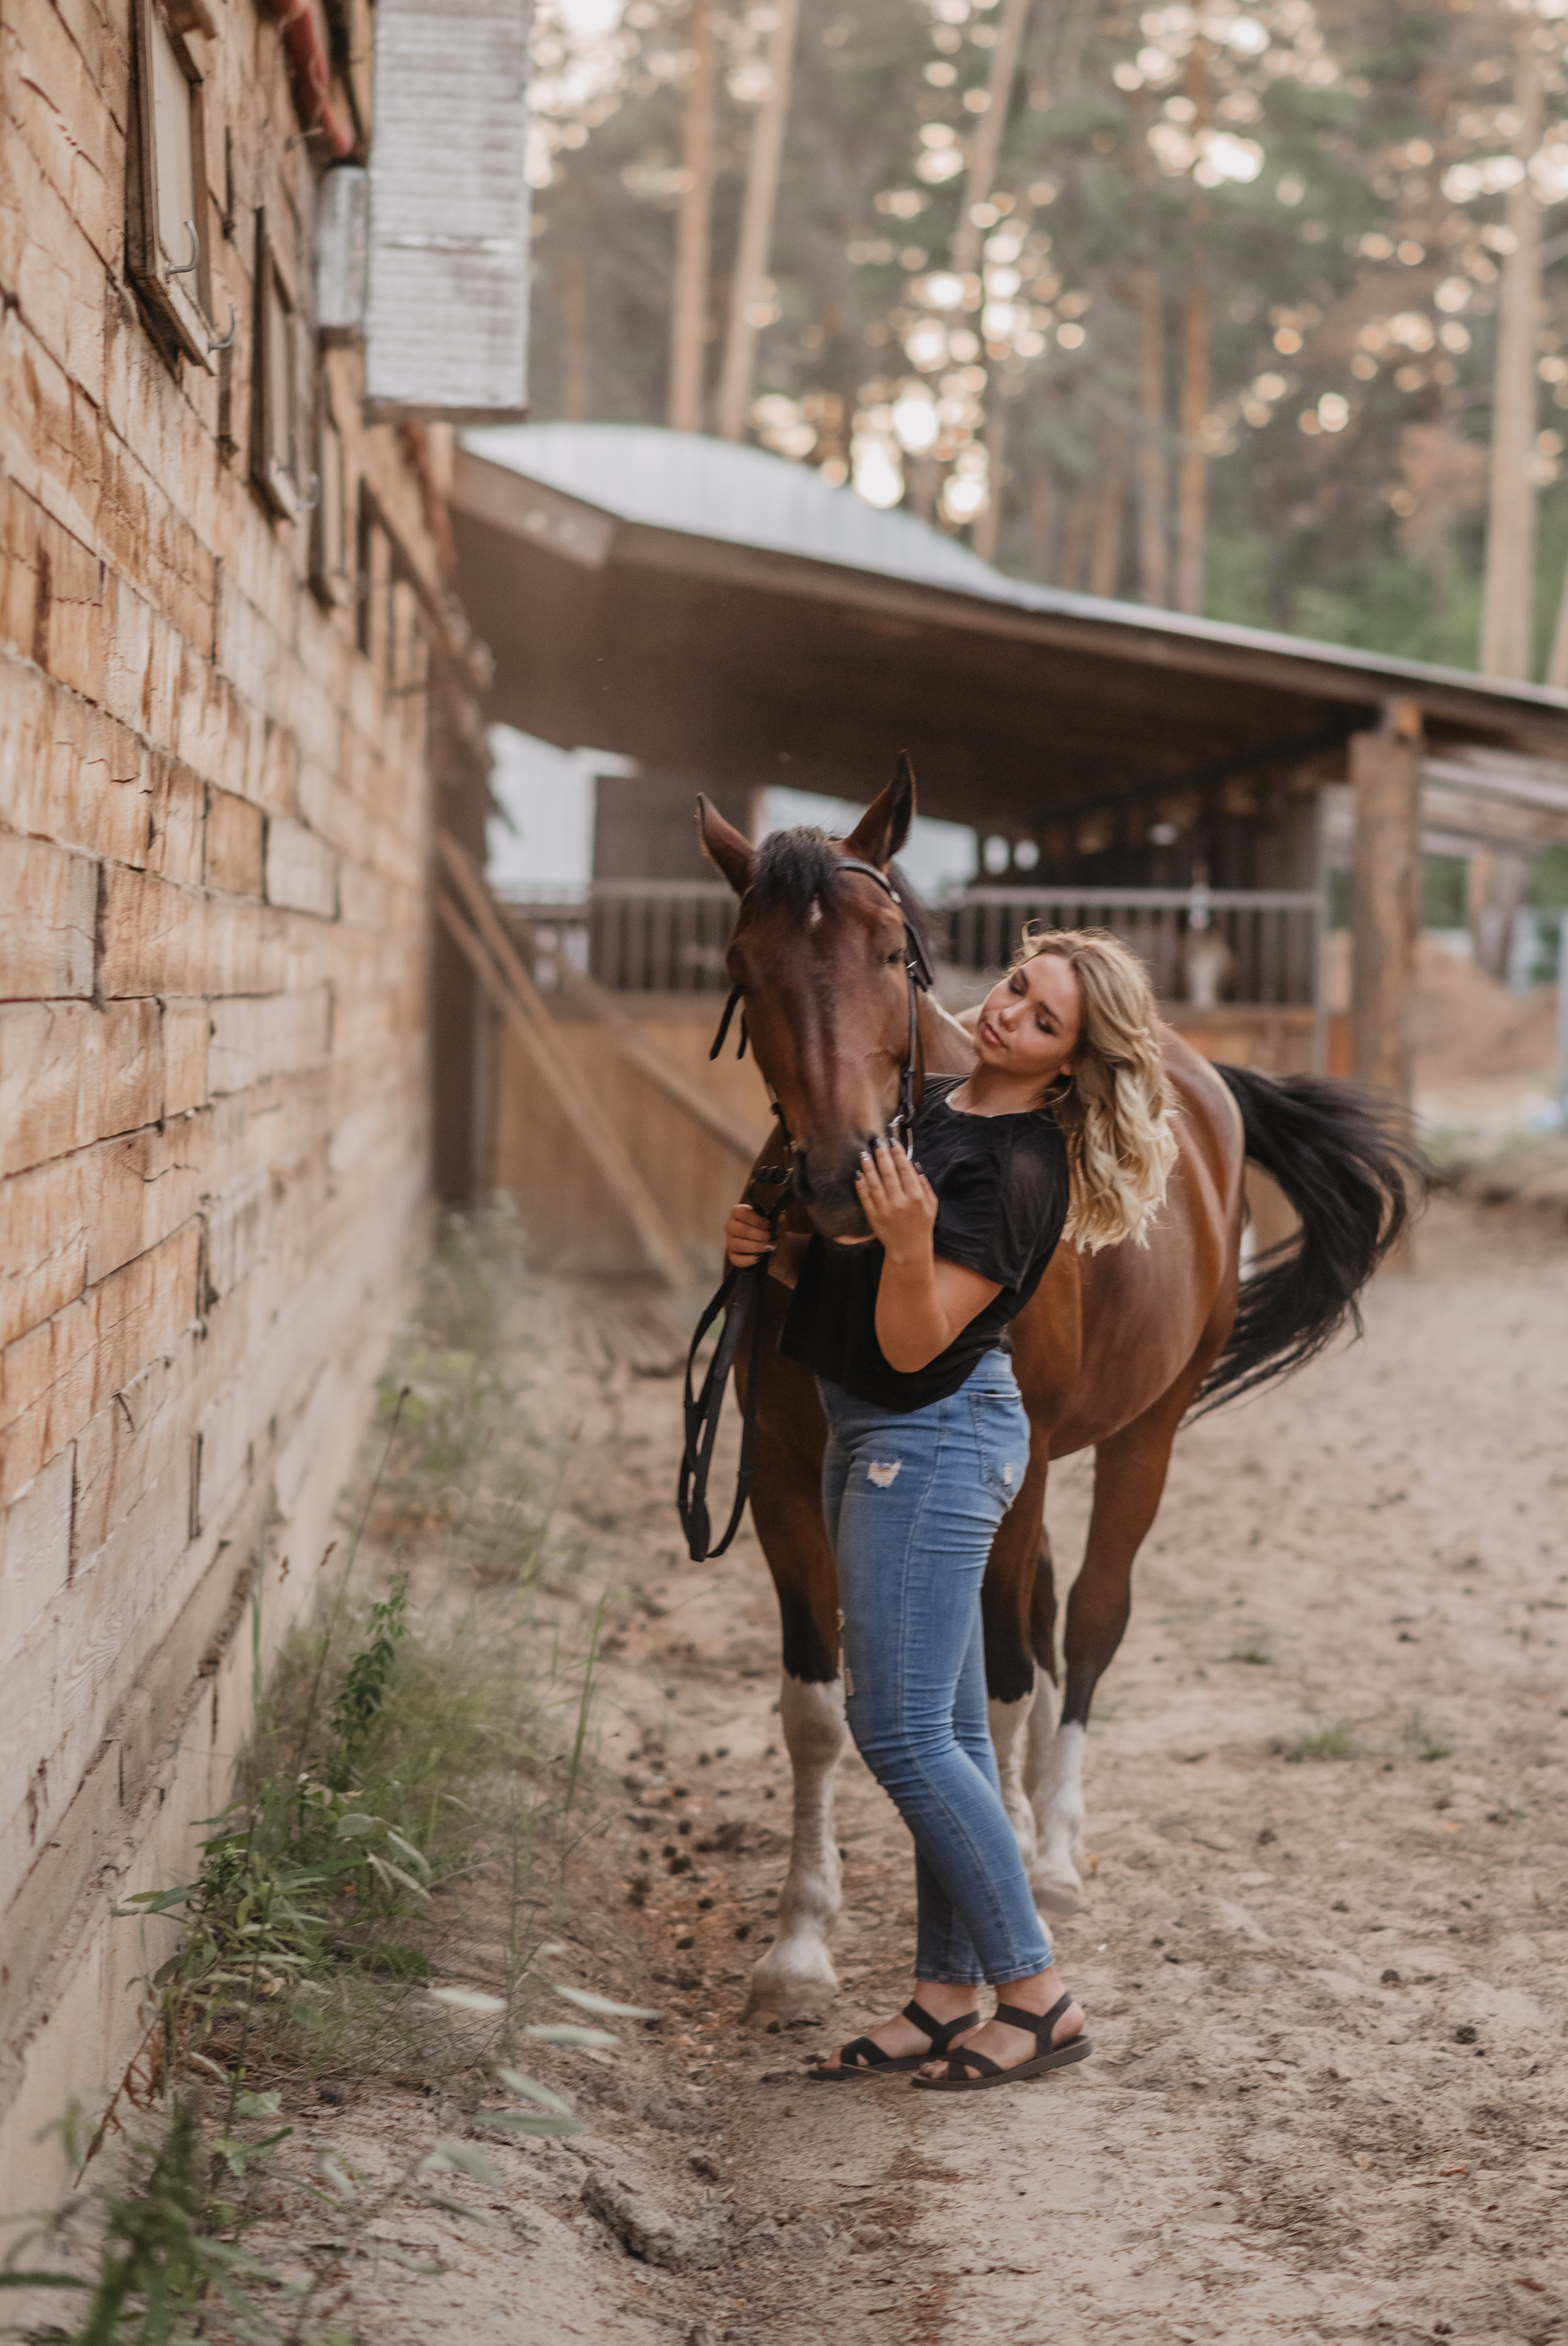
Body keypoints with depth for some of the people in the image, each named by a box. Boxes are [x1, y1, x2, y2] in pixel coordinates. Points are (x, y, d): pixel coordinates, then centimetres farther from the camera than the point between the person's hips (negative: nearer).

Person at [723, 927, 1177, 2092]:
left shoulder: (1018, 1173, -18)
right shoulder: (926, 1099, 8)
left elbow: (913, 1343, -21)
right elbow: (835, 1239, 20)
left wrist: (910, 1241, -37)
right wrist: (763, 1232, 0)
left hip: (935, 1437, -9)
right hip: (873, 1434, 9)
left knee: (901, 1731, -9)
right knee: (948, 1731, 11)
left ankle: (1040, 1996, -1)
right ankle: (948, 1995, 18)